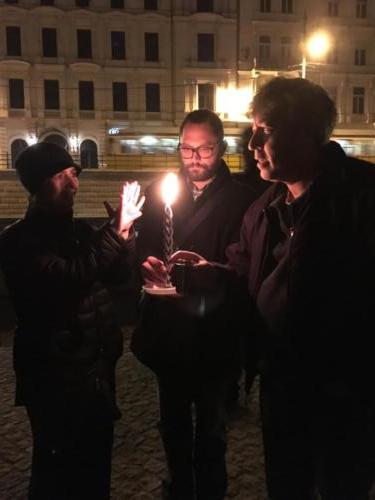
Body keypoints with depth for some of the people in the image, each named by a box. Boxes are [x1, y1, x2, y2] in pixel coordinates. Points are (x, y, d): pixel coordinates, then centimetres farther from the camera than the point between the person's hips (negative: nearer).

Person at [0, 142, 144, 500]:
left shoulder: (79, 230, 12)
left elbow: (118, 273, 9)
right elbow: (71, 277, -26)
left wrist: (123, 231, -7)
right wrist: (116, 230, -27)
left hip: (96, 369, 7)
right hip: (54, 376, -7)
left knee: (96, 465, 18)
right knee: (58, 471, 5)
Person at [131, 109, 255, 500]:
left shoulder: (240, 199, -7)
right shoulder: (159, 192, 5)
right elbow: (143, 249, 0)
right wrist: (147, 266, -21)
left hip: (214, 332, -3)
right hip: (167, 329, 4)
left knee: (210, 424, 16)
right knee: (173, 420, 21)